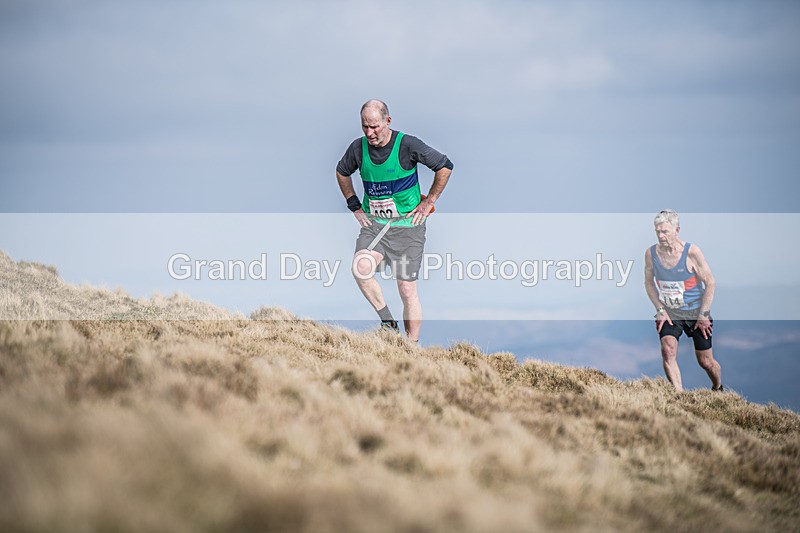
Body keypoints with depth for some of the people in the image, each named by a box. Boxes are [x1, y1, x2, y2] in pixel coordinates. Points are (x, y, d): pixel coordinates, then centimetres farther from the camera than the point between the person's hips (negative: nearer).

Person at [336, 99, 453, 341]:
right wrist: (354, 205, 12)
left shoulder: (407, 145, -12)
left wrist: (429, 201, -1)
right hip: (373, 224, 3)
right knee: (361, 268, -26)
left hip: (408, 226, -3)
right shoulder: (358, 147, -1)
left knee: (408, 291, -1)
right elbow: (342, 172, 21)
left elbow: (445, 166, -3)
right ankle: (388, 322, -9)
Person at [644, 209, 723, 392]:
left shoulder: (691, 252, -17)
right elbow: (649, 283, 7)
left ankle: (718, 388, 37)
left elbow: (710, 283, -10)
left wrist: (703, 314, -12)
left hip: (696, 312, -2)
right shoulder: (651, 253, -9)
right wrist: (660, 310, -3)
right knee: (668, 350, -24)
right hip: (670, 313, 2)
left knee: (705, 361, 6)